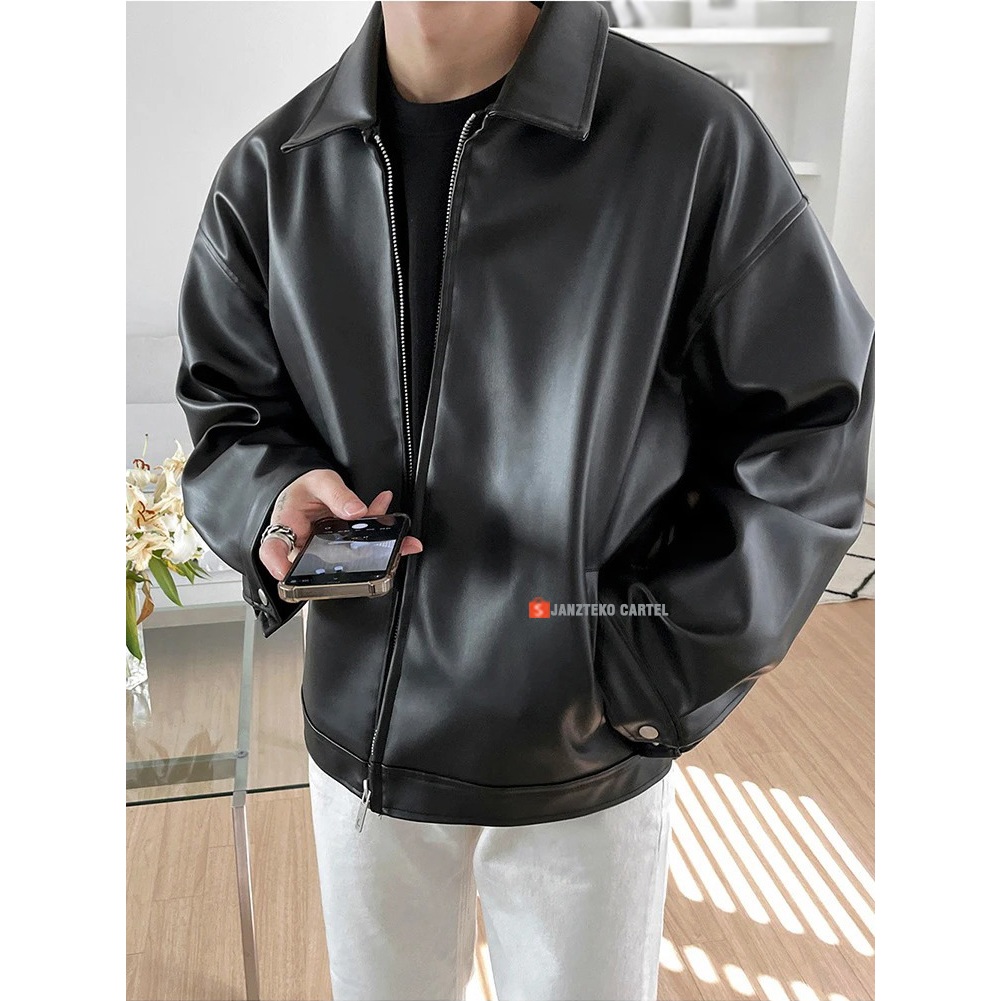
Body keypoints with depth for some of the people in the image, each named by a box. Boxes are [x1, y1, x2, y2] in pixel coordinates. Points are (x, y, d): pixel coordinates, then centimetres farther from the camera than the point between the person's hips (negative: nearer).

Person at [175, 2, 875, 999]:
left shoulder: (697, 140, -14)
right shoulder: (269, 171, -1)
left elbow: (811, 430, -9)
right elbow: (227, 409, 8)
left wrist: (657, 669, -13)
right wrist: (276, 494, -15)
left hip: (588, 758, -2)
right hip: (360, 732, 4)